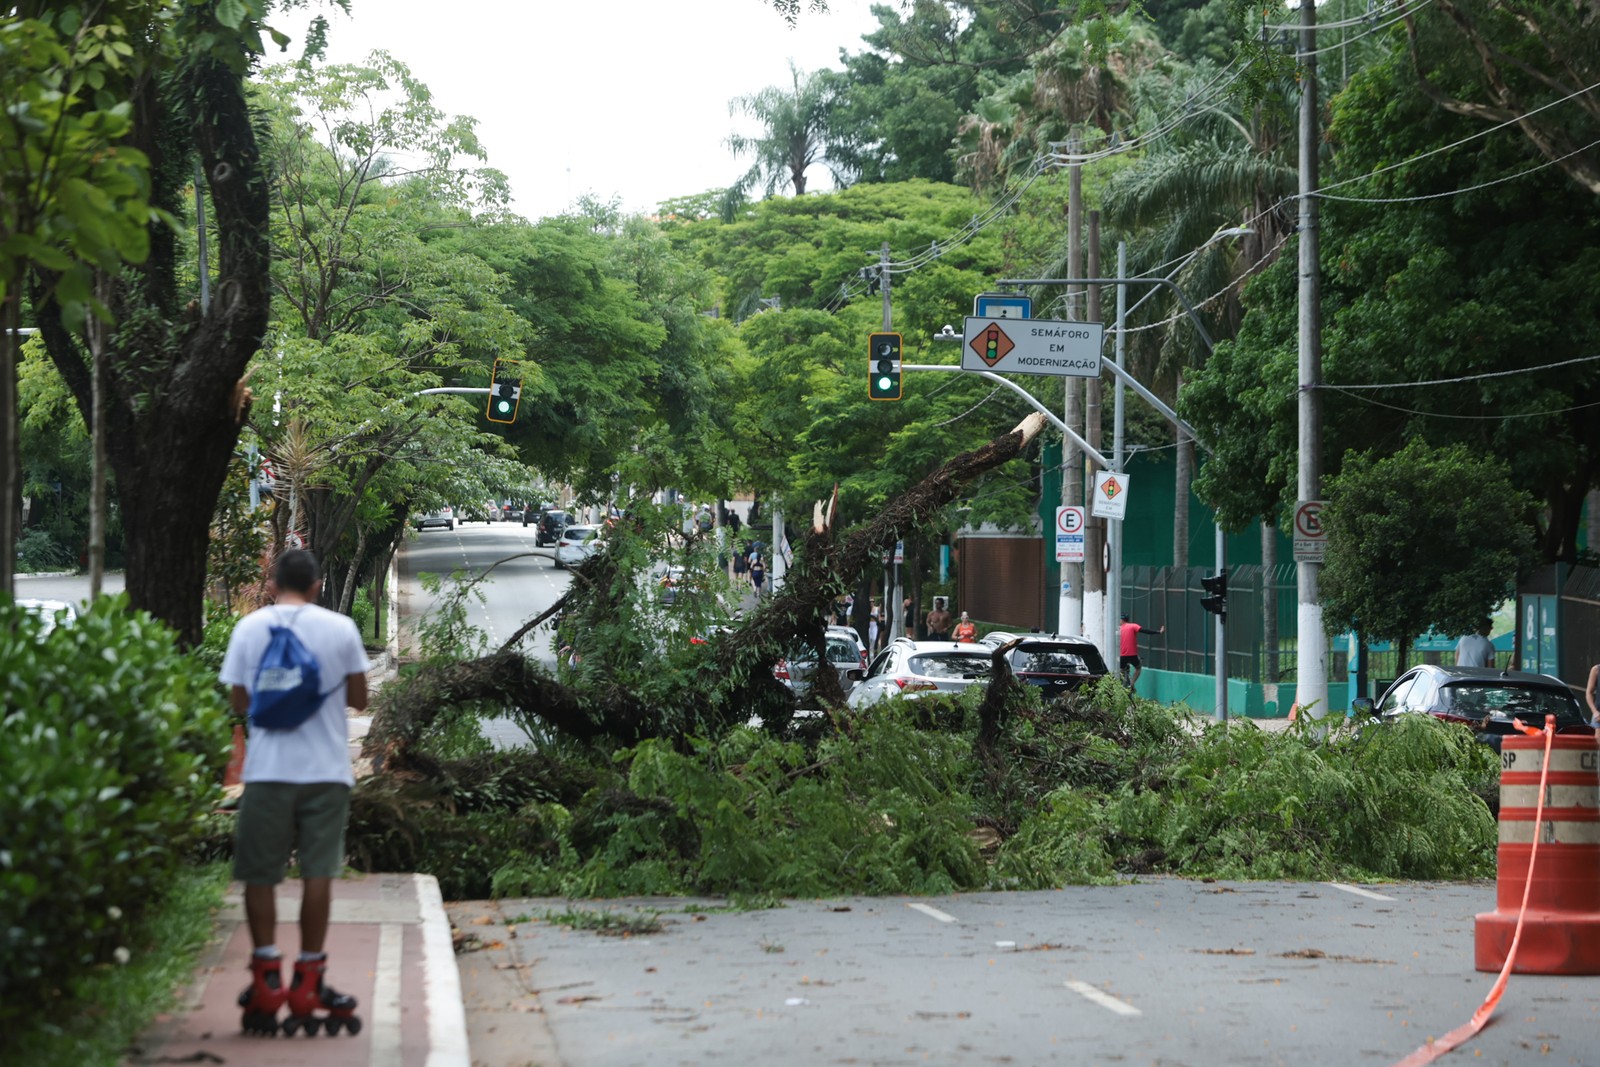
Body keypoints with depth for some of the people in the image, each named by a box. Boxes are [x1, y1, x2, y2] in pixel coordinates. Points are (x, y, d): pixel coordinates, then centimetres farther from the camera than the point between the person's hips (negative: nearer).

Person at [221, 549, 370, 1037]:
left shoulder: (250, 627, 3)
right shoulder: (339, 629, 0)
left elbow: (238, 701, 7)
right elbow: (359, 698, 6)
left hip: (267, 770, 0)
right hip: (325, 770, 0)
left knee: (260, 874, 8)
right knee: (318, 873, 2)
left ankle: (266, 980, 4)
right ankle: (308, 983, 2)